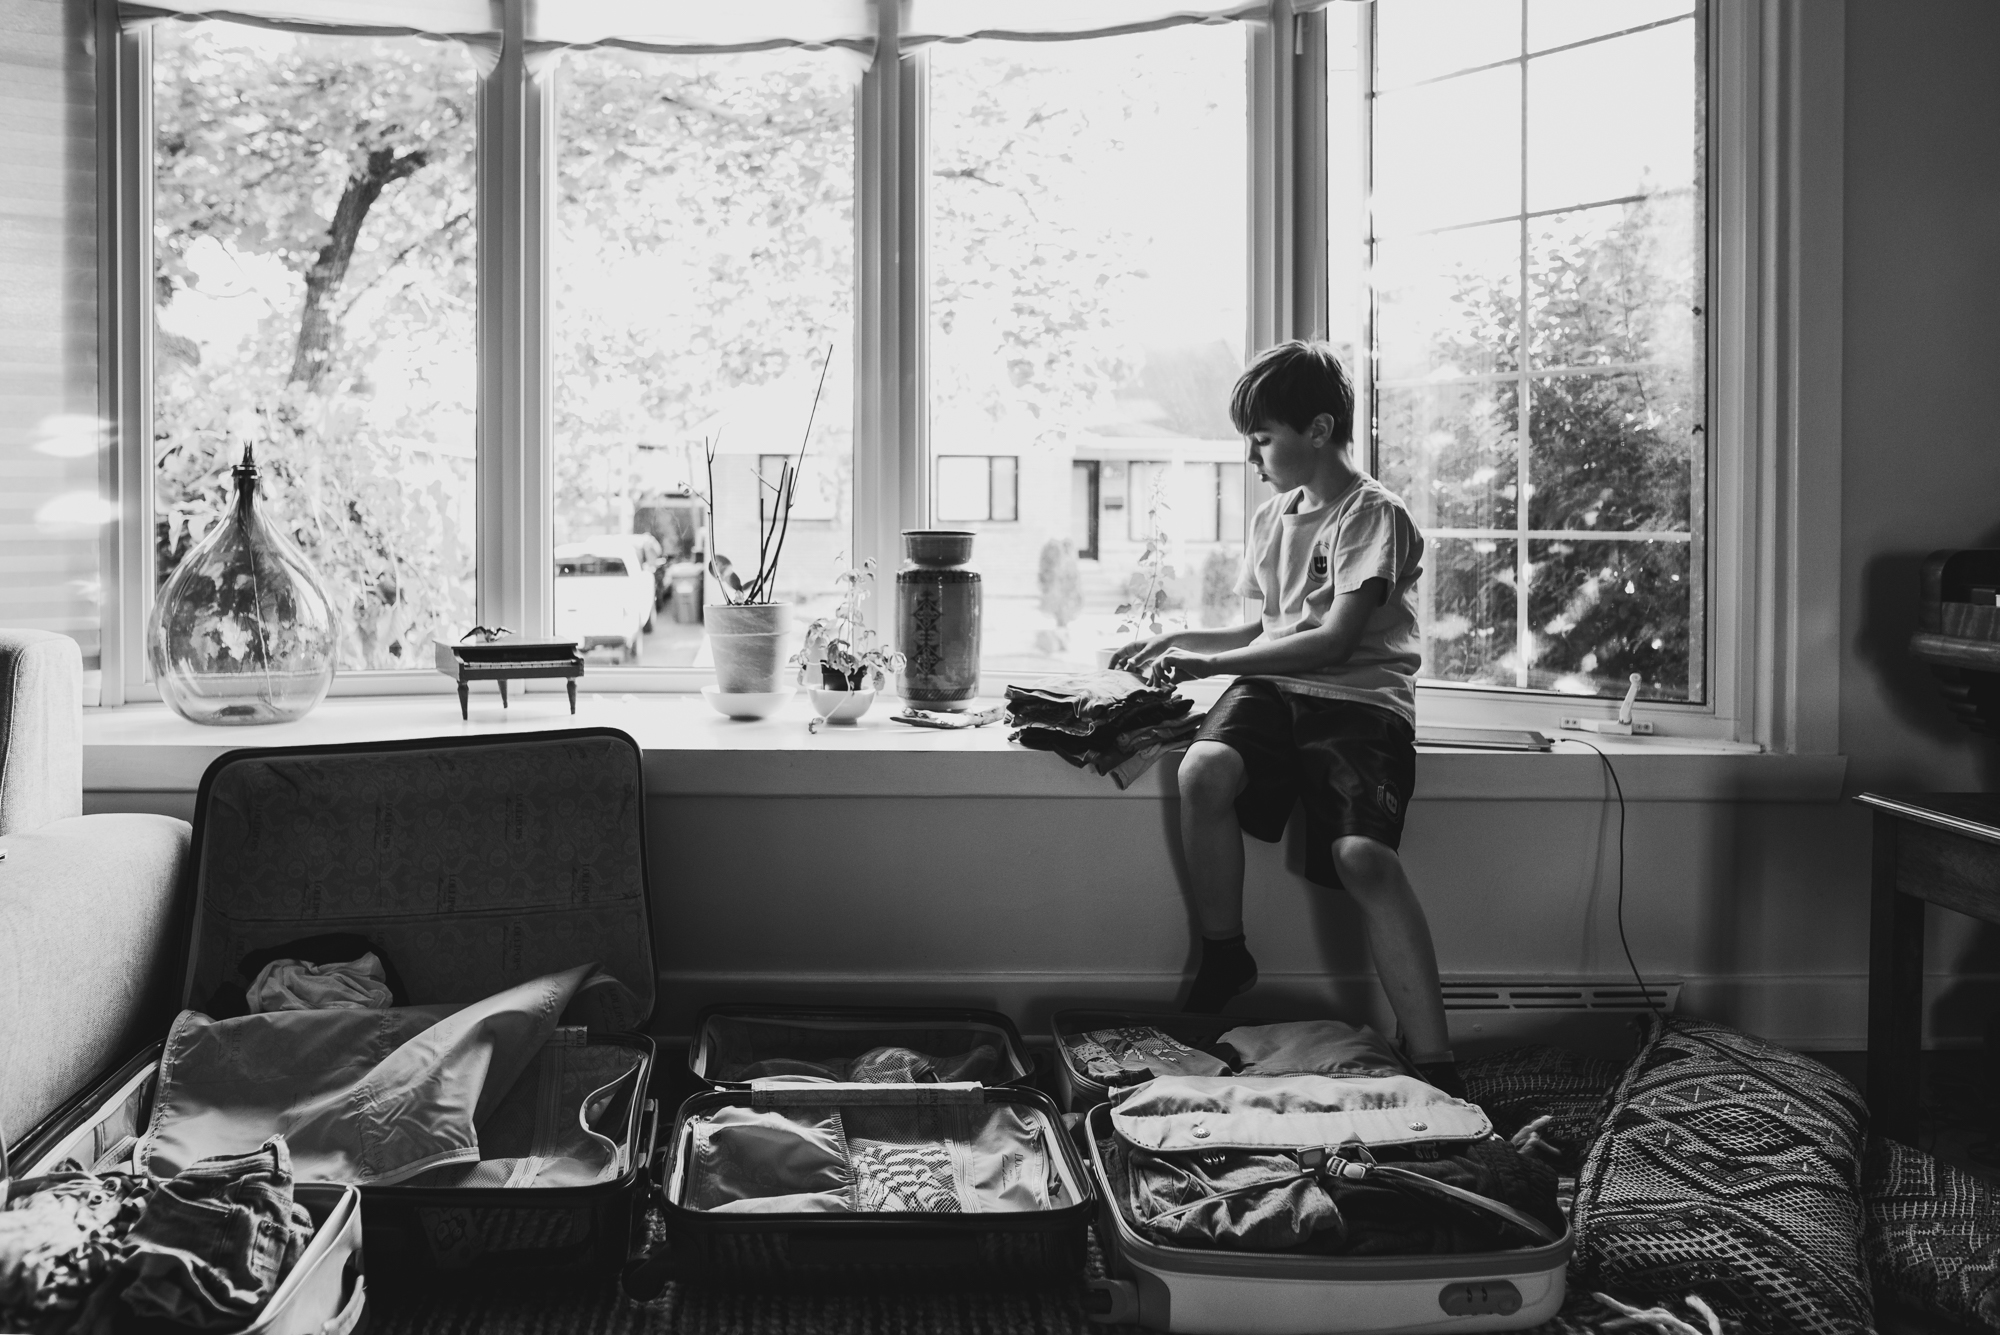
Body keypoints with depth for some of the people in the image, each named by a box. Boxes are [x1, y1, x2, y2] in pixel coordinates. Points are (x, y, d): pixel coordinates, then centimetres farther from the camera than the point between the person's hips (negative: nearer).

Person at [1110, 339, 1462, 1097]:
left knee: (1362, 854, -31)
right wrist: (1177, 642, 18)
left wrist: (1210, 662, -12)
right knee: (1204, 770, -30)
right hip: (1275, 692, 6)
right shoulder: (1272, 519, 19)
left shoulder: (1374, 515, -5)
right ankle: (1223, 959, -8)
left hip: (1361, 701, -5)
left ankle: (1433, 1064, -30)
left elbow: (1334, 641, -14)